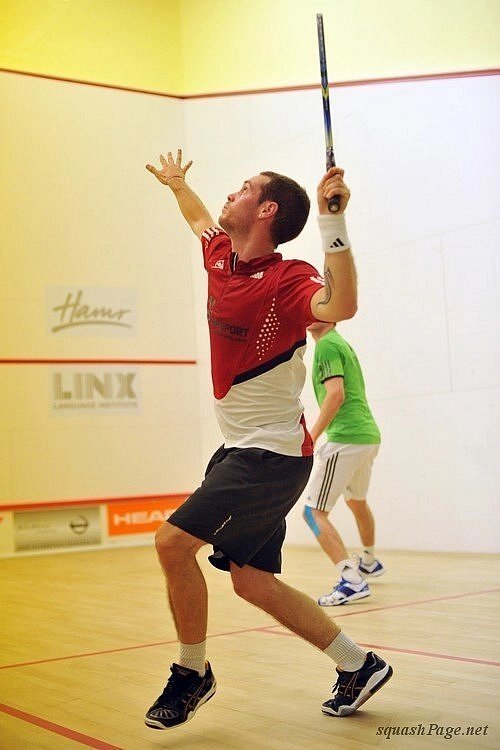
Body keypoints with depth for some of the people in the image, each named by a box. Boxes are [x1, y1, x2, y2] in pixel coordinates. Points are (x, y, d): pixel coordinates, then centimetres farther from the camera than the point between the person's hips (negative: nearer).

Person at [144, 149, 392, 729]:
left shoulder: (286, 280, -20)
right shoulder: (221, 256, 4)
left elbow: (340, 306, -42)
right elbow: (199, 218, 28)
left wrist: (333, 223, -45)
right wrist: (177, 183, 35)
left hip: (271, 453, -9)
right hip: (239, 447, 9)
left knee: (174, 541, -16)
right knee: (250, 580, 11)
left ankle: (192, 673, 7)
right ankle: (358, 664, 24)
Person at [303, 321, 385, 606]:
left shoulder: (326, 345, -9)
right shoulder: (343, 343, 19)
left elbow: (336, 394, -22)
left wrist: (312, 436, -21)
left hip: (345, 439, -10)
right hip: (369, 434, 10)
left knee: (314, 512, -9)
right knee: (357, 501, 31)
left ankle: (352, 580, -18)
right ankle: (370, 562, 51)